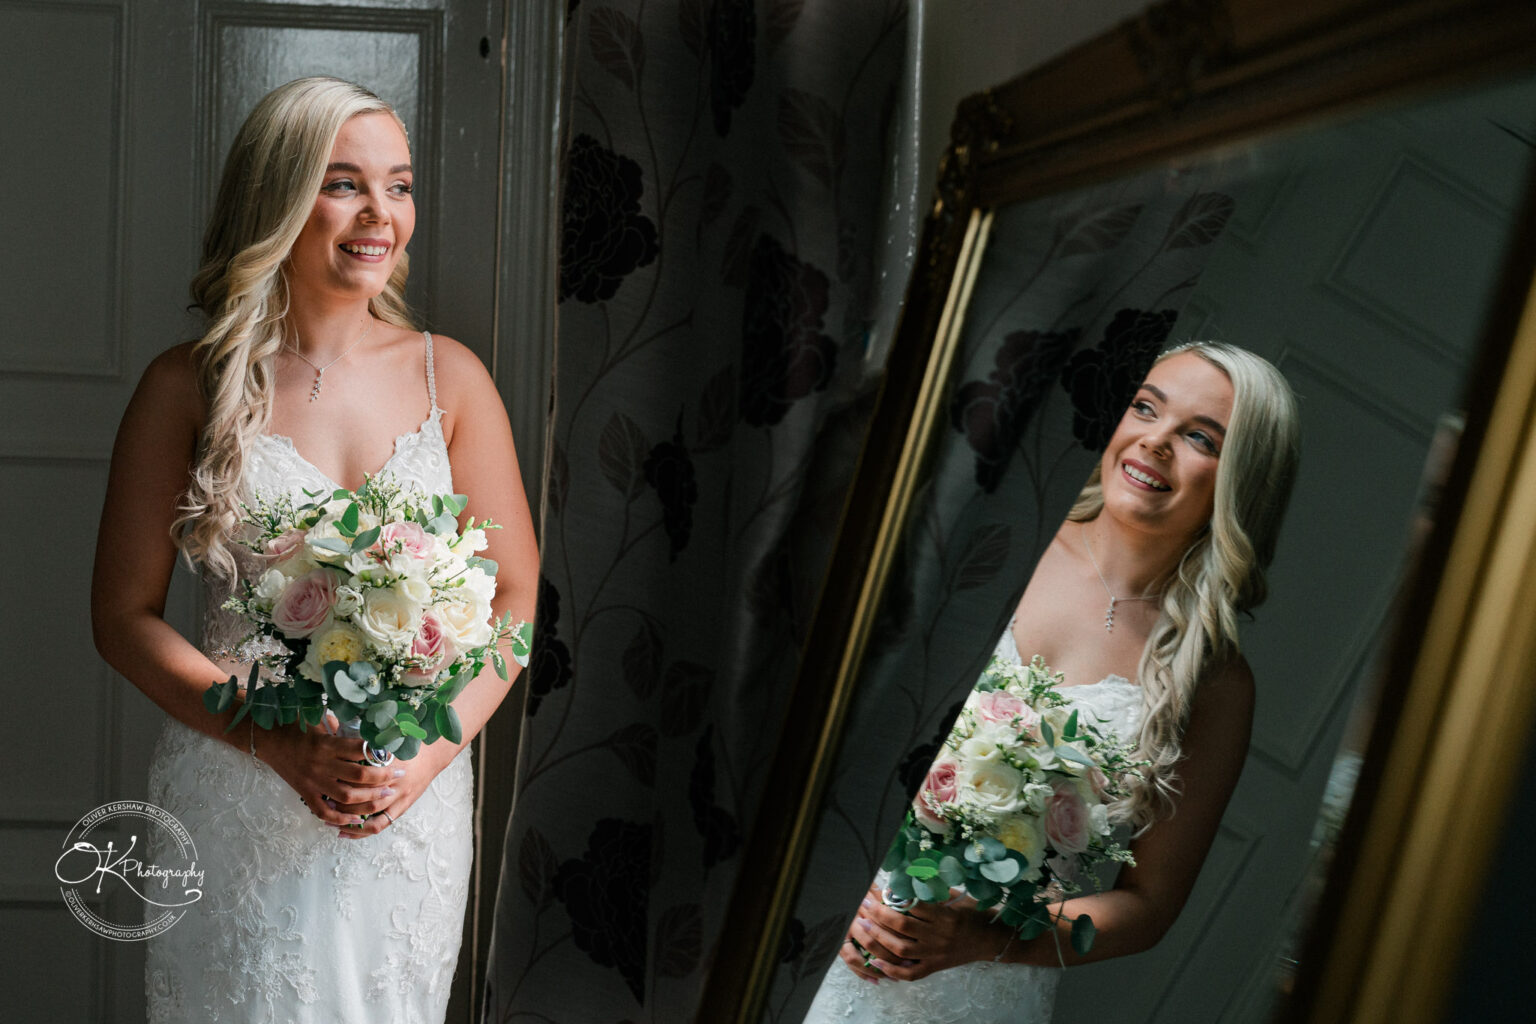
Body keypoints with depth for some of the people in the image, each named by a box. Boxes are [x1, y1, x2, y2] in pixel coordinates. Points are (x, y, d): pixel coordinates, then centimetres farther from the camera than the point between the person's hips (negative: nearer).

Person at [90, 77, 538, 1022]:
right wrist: (279, 742, -15)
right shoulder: (188, 387, -5)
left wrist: (435, 745, -12)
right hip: (236, 795, -1)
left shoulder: (450, 377, 0)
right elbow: (125, 615, -3)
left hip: (414, 803, 2)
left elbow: (514, 596, 2)